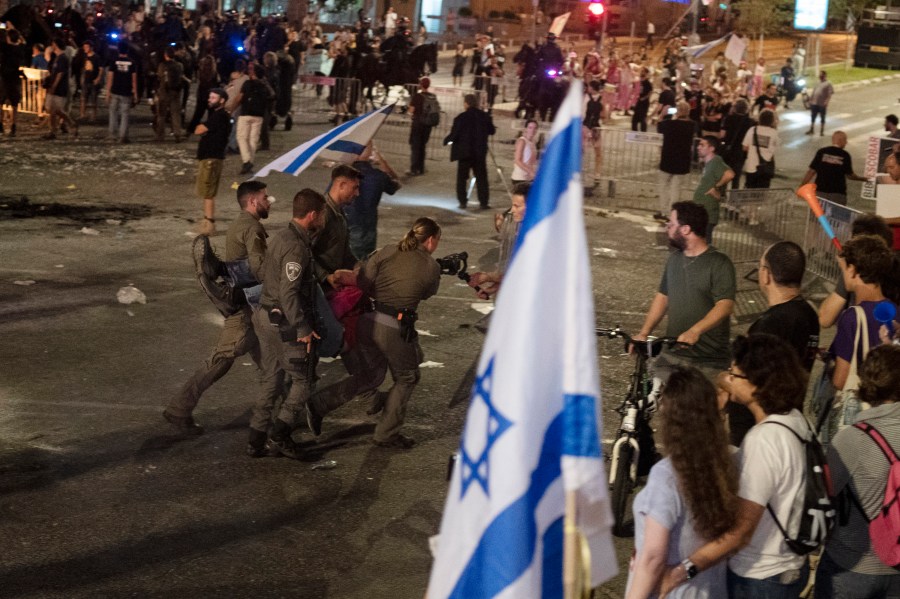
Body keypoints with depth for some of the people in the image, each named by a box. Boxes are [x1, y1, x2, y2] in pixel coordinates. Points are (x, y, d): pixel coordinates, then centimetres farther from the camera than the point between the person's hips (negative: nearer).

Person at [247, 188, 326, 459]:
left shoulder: (280, 237, 9)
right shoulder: (296, 246, -21)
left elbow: (265, 273, 19)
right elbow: (288, 292, -25)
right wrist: (303, 329, -20)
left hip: (266, 317, 9)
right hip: (285, 324, -9)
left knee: (270, 381, 15)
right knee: (303, 380, 3)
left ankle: (257, 441, 19)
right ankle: (279, 434, 2)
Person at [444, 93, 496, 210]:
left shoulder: (461, 117, -14)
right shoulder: (485, 116, -1)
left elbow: (454, 134, -14)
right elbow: (492, 131, 9)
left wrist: (446, 140, 5)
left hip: (464, 152, -3)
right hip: (480, 152, 3)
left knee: (462, 177, 8)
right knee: (481, 177, 9)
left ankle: (462, 201, 6)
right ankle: (484, 202, 7)